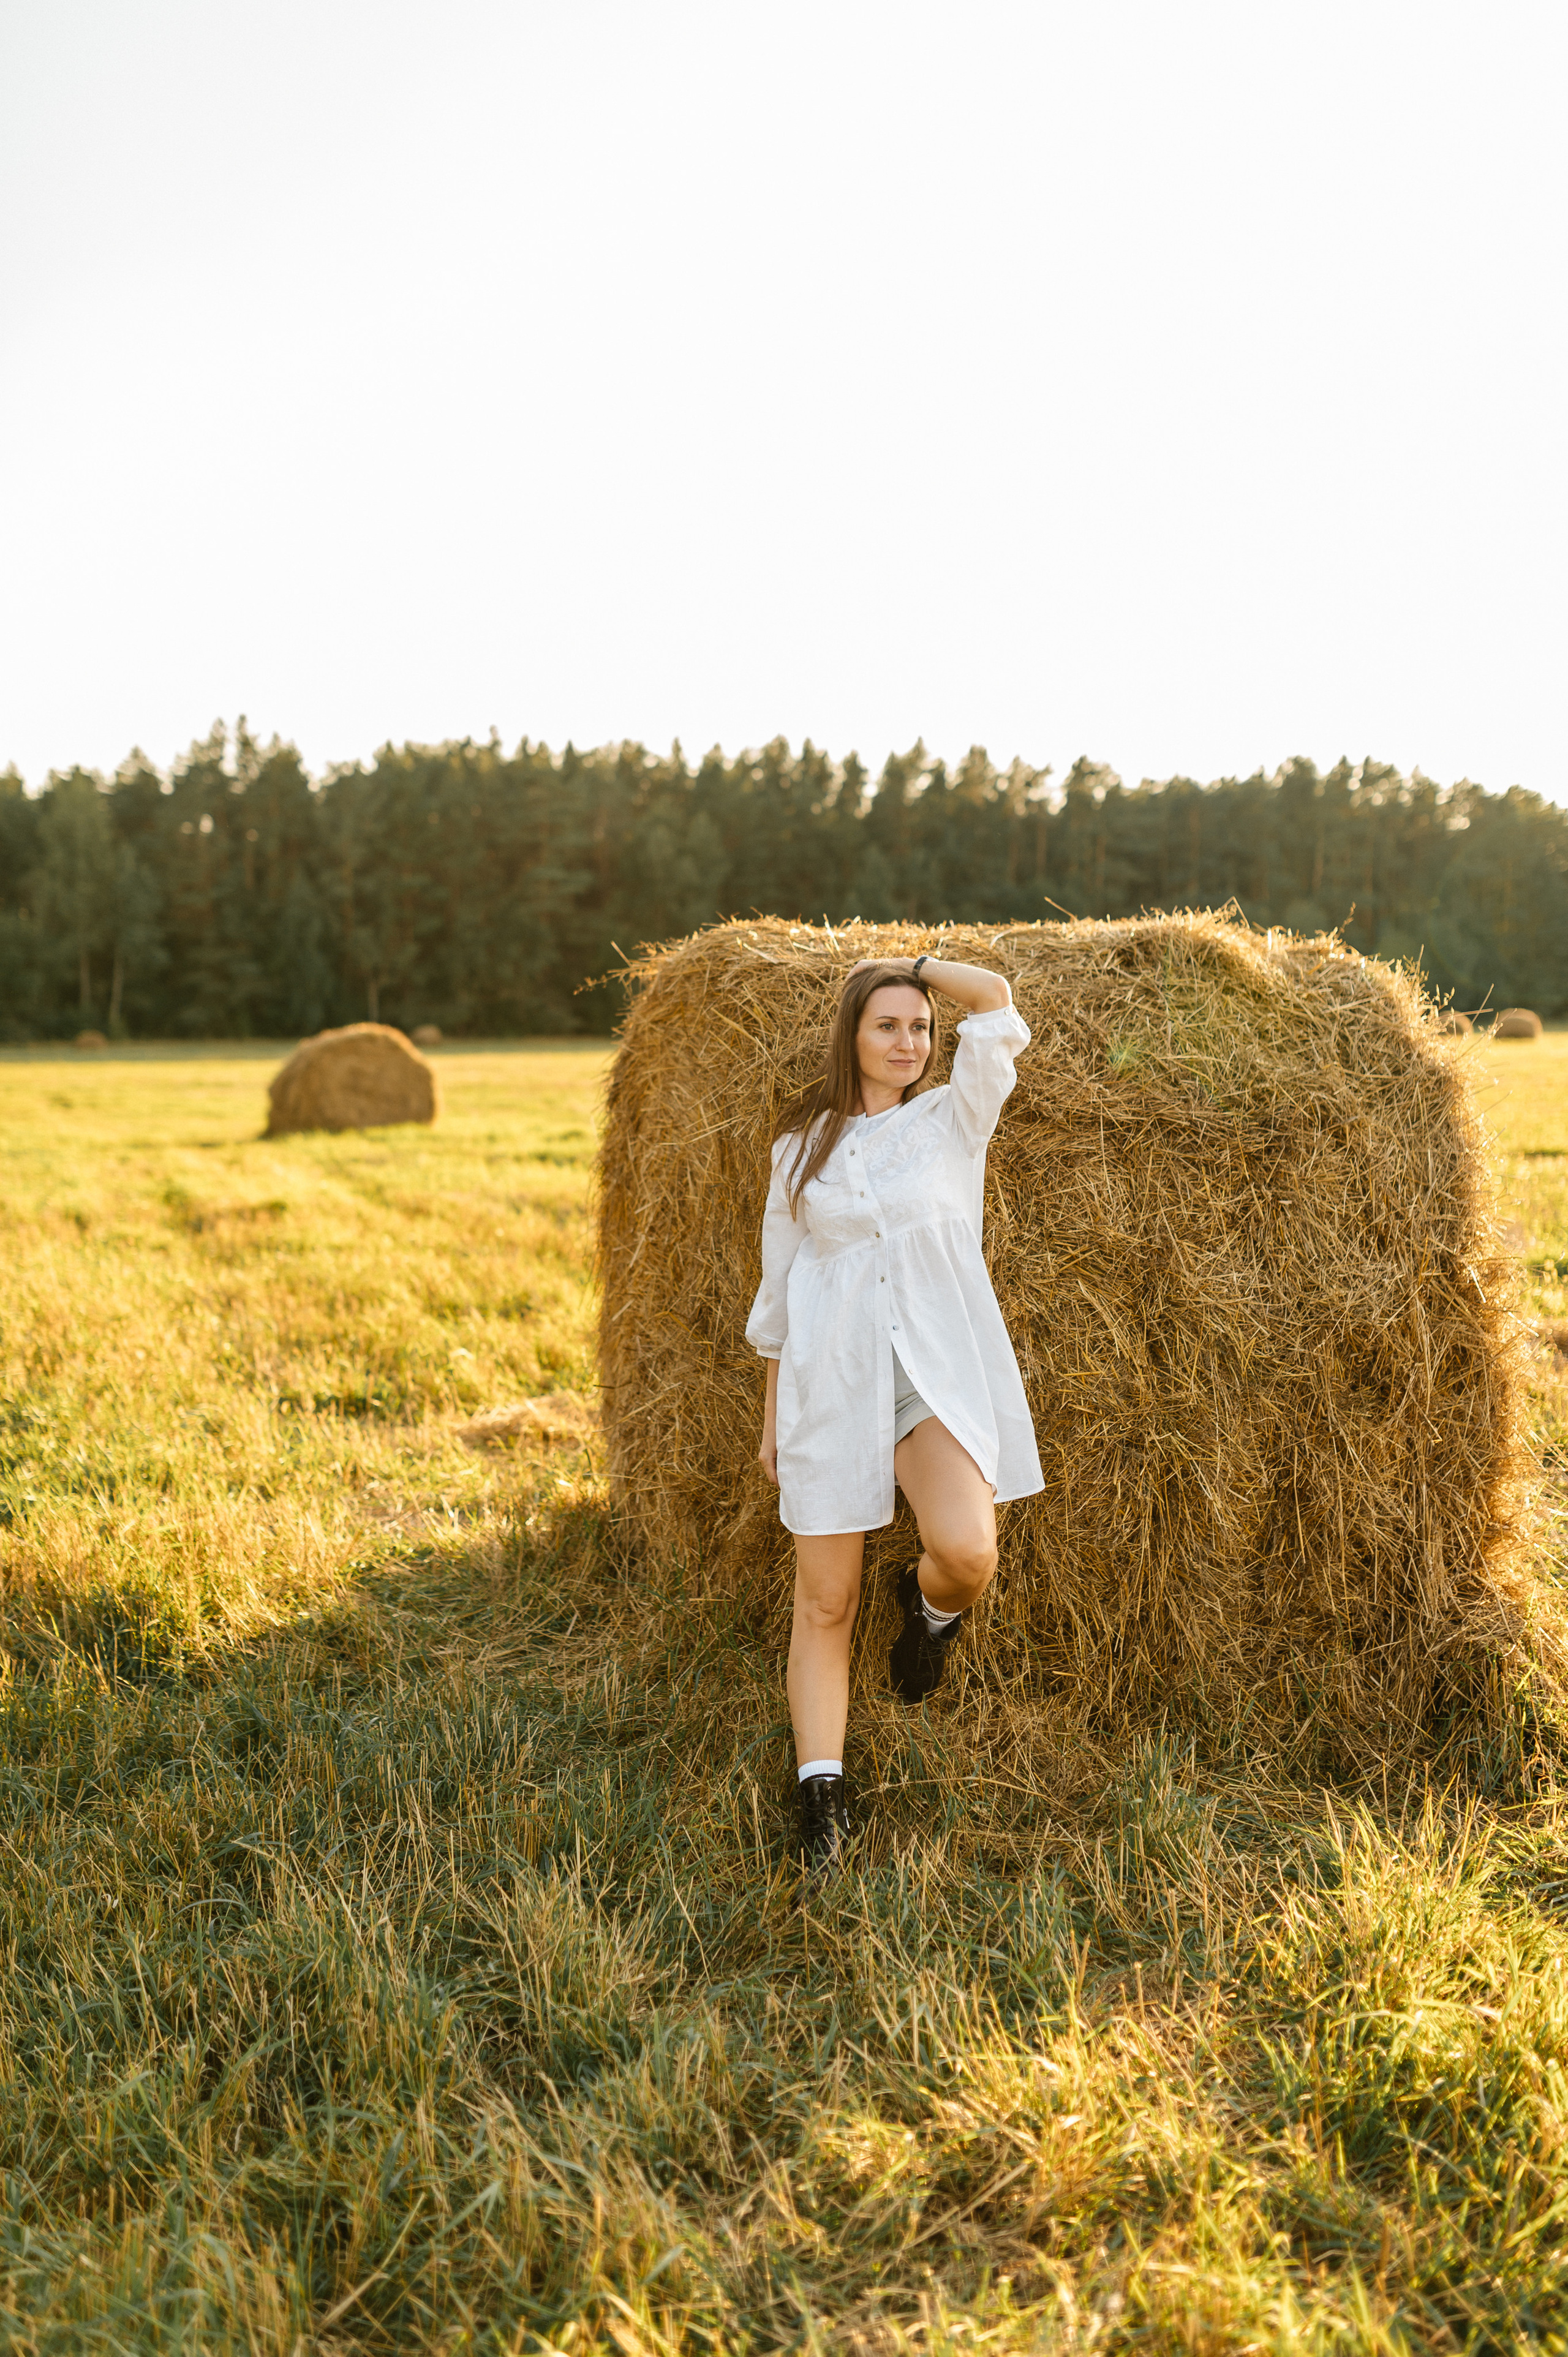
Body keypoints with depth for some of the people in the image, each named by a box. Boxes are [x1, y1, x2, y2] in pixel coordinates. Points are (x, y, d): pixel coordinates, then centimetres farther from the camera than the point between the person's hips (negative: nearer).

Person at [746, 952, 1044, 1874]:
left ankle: (933, 1607, 12)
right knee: (825, 1604, 0)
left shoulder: (954, 1121, 7)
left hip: (939, 1372, -1)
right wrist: (772, 1416, 13)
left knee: (967, 1552, -25)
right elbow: (780, 1287, 14)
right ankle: (824, 1800, 10)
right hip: (830, 1383, 1)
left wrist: (912, 964, 11)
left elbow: (996, 997, -4)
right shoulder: (802, 1145, 11)